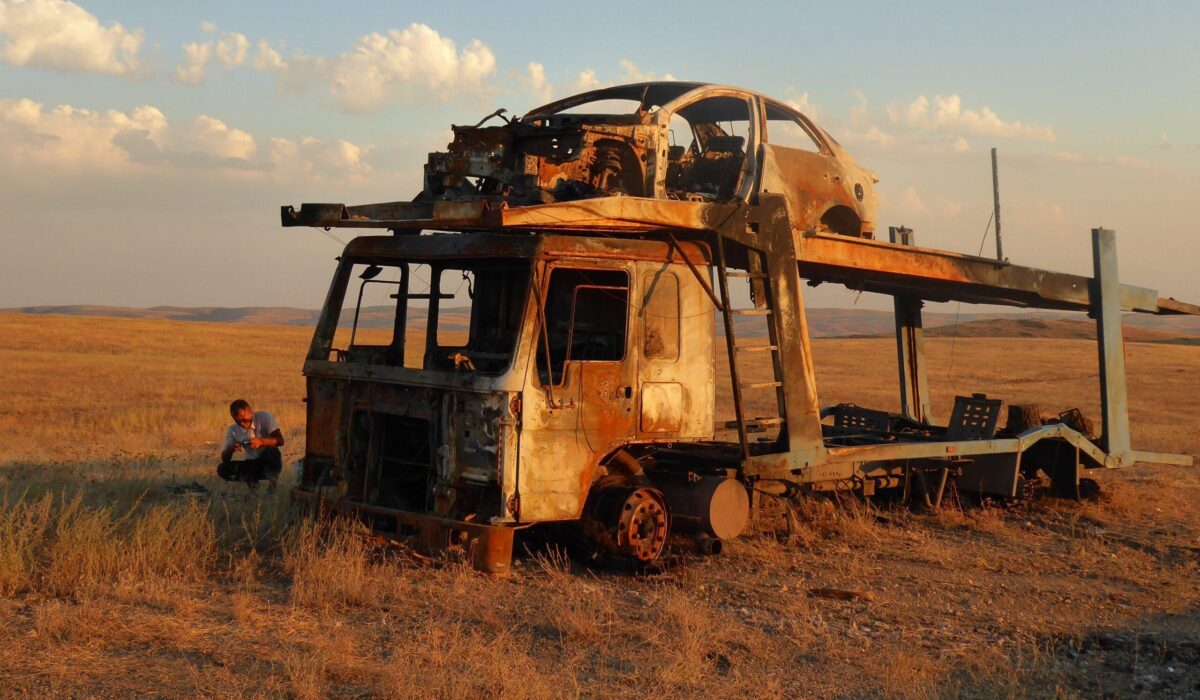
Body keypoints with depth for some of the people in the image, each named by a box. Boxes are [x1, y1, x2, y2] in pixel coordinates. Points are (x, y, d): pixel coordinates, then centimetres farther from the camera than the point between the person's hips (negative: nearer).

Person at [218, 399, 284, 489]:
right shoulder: (232, 430, -6)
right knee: (222, 469, -21)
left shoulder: (264, 417, -13)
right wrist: (230, 449, -28)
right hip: (251, 465, 3)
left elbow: (280, 440, -22)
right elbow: (224, 459, -5)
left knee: (273, 451, -37)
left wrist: (261, 441, -40)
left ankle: (272, 480, -11)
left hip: (269, 463, -3)